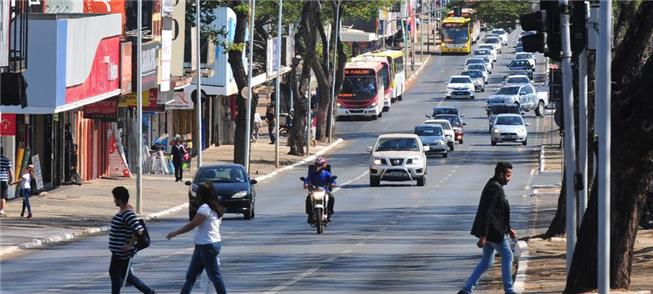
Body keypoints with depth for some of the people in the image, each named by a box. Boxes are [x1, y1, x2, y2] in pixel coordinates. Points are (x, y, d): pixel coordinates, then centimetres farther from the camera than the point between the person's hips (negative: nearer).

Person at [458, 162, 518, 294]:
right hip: (493, 232, -10)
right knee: (507, 256, 3)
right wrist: (483, 236, -24)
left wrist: (508, 229, 24)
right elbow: (487, 213, -22)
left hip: (488, 232, 10)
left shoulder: (494, 187, 15)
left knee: (486, 262, 13)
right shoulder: (494, 188, -18)